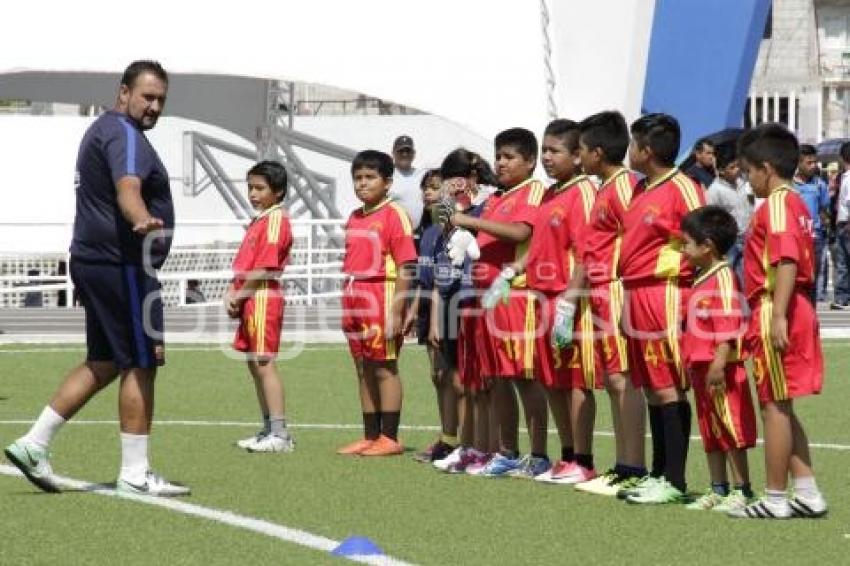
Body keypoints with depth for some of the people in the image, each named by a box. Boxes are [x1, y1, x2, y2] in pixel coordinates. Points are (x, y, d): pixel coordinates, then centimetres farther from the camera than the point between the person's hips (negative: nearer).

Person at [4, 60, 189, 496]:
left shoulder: (102, 130, 20)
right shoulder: (124, 134, -14)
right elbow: (127, 188, -34)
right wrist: (143, 221, -53)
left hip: (95, 261, 10)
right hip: (121, 264, -10)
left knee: (103, 363, 15)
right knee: (141, 363, -4)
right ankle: (134, 474, 0)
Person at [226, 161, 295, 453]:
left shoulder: (276, 219, -12)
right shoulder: (259, 221, 19)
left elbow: (265, 267, -18)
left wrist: (238, 297, -12)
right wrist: (232, 292, 7)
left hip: (263, 298, -10)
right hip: (250, 301, 10)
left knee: (264, 363, -10)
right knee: (254, 364, 13)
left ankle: (279, 434, -10)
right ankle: (269, 430, 19)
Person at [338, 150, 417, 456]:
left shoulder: (394, 215, -9)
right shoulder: (354, 218, 15)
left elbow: (405, 266, -14)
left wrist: (396, 311, -18)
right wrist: (346, 305, 15)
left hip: (382, 298, -8)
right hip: (356, 301, 8)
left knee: (385, 369, -3)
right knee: (364, 371, 11)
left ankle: (390, 438, 2)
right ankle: (370, 437, 18)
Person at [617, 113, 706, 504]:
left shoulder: (682, 189, -11)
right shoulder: (640, 190, 15)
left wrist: (694, 296, -14)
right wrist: (628, 298, 16)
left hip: (664, 293, -9)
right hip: (636, 294, 9)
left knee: (668, 388, -6)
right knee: (651, 388, 12)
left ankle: (674, 481, -3)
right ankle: (658, 473, 19)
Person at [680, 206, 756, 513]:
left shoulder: (723, 277, -15)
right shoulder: (702, 278, 15)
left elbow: (728, 326, -21)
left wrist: (719, 364, -25)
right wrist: (690, 361, 22)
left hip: (720, 369, -10)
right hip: (700, 367, 10)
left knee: (731, 429, -4)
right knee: (711, 431, 13)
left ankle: (741, 490, 1)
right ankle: (718, 489, 20)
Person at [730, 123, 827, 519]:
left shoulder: (775, 205, -13)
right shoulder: (795, 204, 16)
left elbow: (787, 262, -23)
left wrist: (777, 317, -27)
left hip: (774, 312, -10)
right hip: (797, 312, 10)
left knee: (774, 406, -3)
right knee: (781, 407, 14)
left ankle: (775, 499, 2)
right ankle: (807, 494, 15)